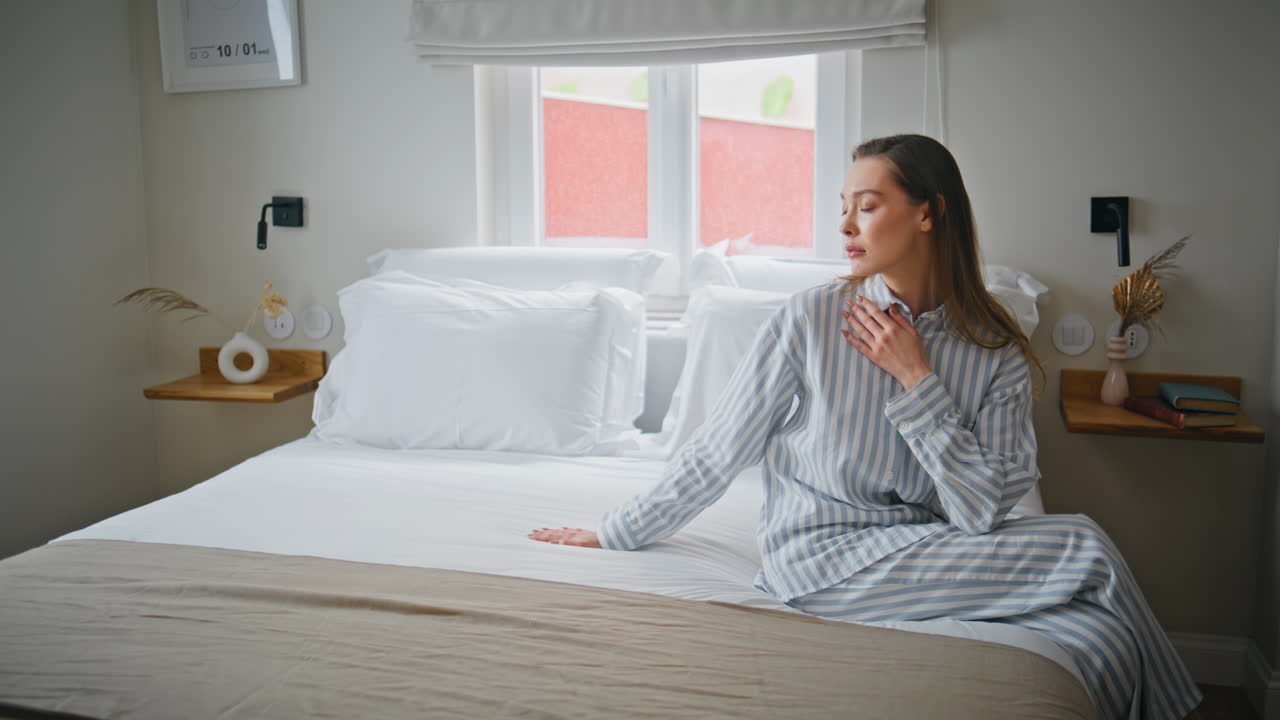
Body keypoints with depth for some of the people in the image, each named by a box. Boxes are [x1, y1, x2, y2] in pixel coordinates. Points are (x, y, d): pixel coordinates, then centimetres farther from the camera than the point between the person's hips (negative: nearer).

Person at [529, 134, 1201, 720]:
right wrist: (613, 532, 5)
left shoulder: (996, 349, -2)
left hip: (930, 549, 4)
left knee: (1098, 640, -23)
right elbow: (716, 451, -2)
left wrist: (917, 379, -14)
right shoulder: (811, 318, -10)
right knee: (1082, 546, -17)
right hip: (824, 554, -3)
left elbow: (984, 511, -10)